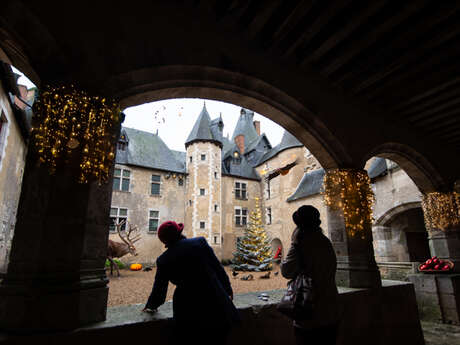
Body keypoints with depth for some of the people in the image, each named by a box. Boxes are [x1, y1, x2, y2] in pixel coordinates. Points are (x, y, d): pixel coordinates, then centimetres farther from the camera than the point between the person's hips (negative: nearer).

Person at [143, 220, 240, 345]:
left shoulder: (163, 260, -4)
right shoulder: (200, 242, -9)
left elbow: (159, 287, 9)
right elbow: (218, 268, -3)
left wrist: (151, 306, 29)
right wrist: (228, 289, 10)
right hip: (214, 300, 0)